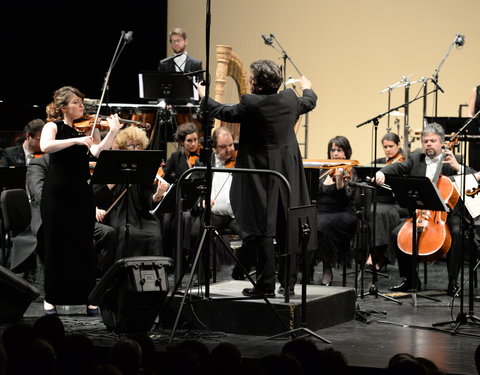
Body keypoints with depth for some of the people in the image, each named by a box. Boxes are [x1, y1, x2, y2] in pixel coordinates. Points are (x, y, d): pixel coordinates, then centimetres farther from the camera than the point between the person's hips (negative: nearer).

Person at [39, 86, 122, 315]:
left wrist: (113, 131, -19)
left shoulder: (88, 128, 9)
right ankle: (52, 298, 14)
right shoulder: (52, 127, -1)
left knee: (84, 246, 3)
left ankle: (88, 298, 8)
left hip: (82, 193, 3)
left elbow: (97, 152, -8)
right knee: (56, 245, 4)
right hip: (57, 193, -3)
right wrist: (76, 140, -30)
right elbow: (45, 146, -22)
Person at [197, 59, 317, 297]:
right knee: (287, 230, 10)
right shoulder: (289, 99, -1)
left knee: (262, 230, -1)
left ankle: (266, 285, -1)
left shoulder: (251, 104, -18)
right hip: (287, 176, 6)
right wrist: (307, 88, 44)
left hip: (262, 177, -6)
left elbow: (225, 113, -1)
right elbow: (309, 103, 21)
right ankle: (288, 283, 15)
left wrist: (205, 98, 17)